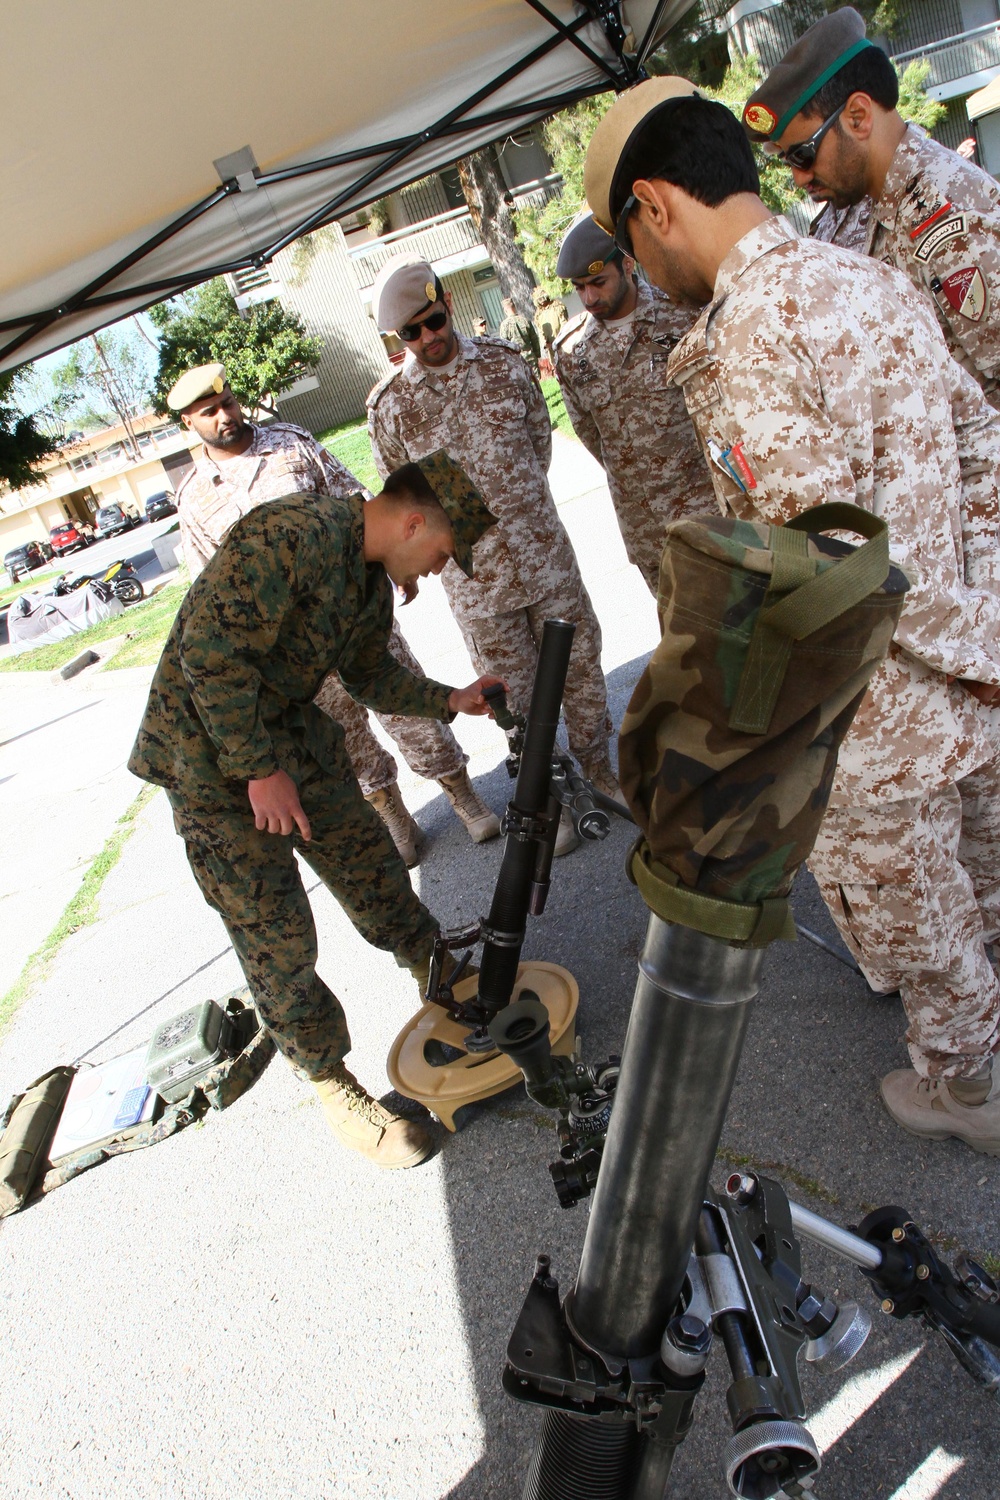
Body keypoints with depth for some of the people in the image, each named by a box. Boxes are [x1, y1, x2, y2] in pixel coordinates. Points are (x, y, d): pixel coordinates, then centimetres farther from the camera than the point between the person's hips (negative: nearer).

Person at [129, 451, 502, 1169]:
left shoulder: (372, 578, 5)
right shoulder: (292, 534, -26)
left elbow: (370, 671, 19)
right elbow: (212, 651, -30)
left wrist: (450, 700, 7)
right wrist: (260, 770, -24)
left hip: (291, 732, 8)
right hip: (214, 750, -8)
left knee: (372, 866, 15)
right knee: (277, 937, 0)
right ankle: (334, 1083, 17)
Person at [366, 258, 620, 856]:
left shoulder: (503, 361, 0)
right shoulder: (389, 405, -7)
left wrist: (519, 501, 12)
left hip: (545, 550, 3)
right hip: (474, 571, -2)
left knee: (581, 662, 13)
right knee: (516, 692, 7)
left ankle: (597, 764, 35)